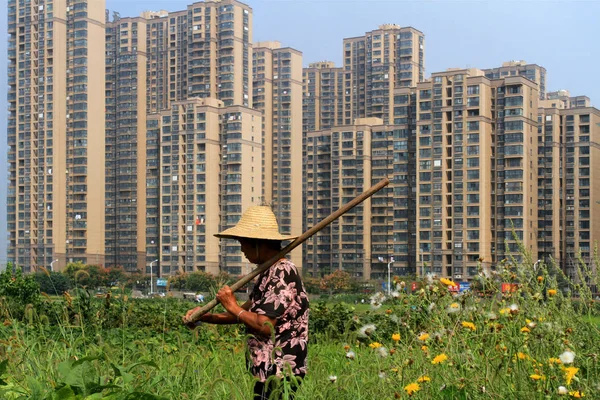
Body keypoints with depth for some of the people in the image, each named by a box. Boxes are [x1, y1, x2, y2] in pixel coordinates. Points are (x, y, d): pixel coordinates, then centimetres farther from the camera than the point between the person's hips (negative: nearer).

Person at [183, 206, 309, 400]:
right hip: (268, 371, 10)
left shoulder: (283, 273, -18)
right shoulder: (268, 273, 13)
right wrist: (205, 316, 6)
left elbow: (266, 325, -24)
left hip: (280, 374, -10)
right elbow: (246, 313, 16)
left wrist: (232, 306, -11)